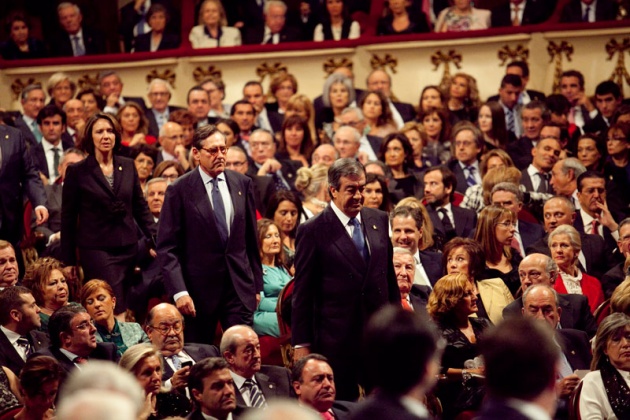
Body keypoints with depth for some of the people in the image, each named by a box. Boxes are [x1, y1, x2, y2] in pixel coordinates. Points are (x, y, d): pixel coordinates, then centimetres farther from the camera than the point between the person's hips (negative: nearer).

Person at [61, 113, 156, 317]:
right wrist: (69, 261, 1)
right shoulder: (77, 171, -2)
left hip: (128, 248, 4)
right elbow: (68, 218, 1)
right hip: (96, 249, -4)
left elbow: (140, 207, 14)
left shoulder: (128, 166, 9)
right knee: (115, 310, -13)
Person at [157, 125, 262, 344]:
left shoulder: (242, 184, 7)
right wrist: (179, 291, -16)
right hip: (199, 289, -3)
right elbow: (167, 248, -7)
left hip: (239, 286, 3)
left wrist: (256, 285, 12)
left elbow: (251, 238, 13)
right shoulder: (180, 190, -5)